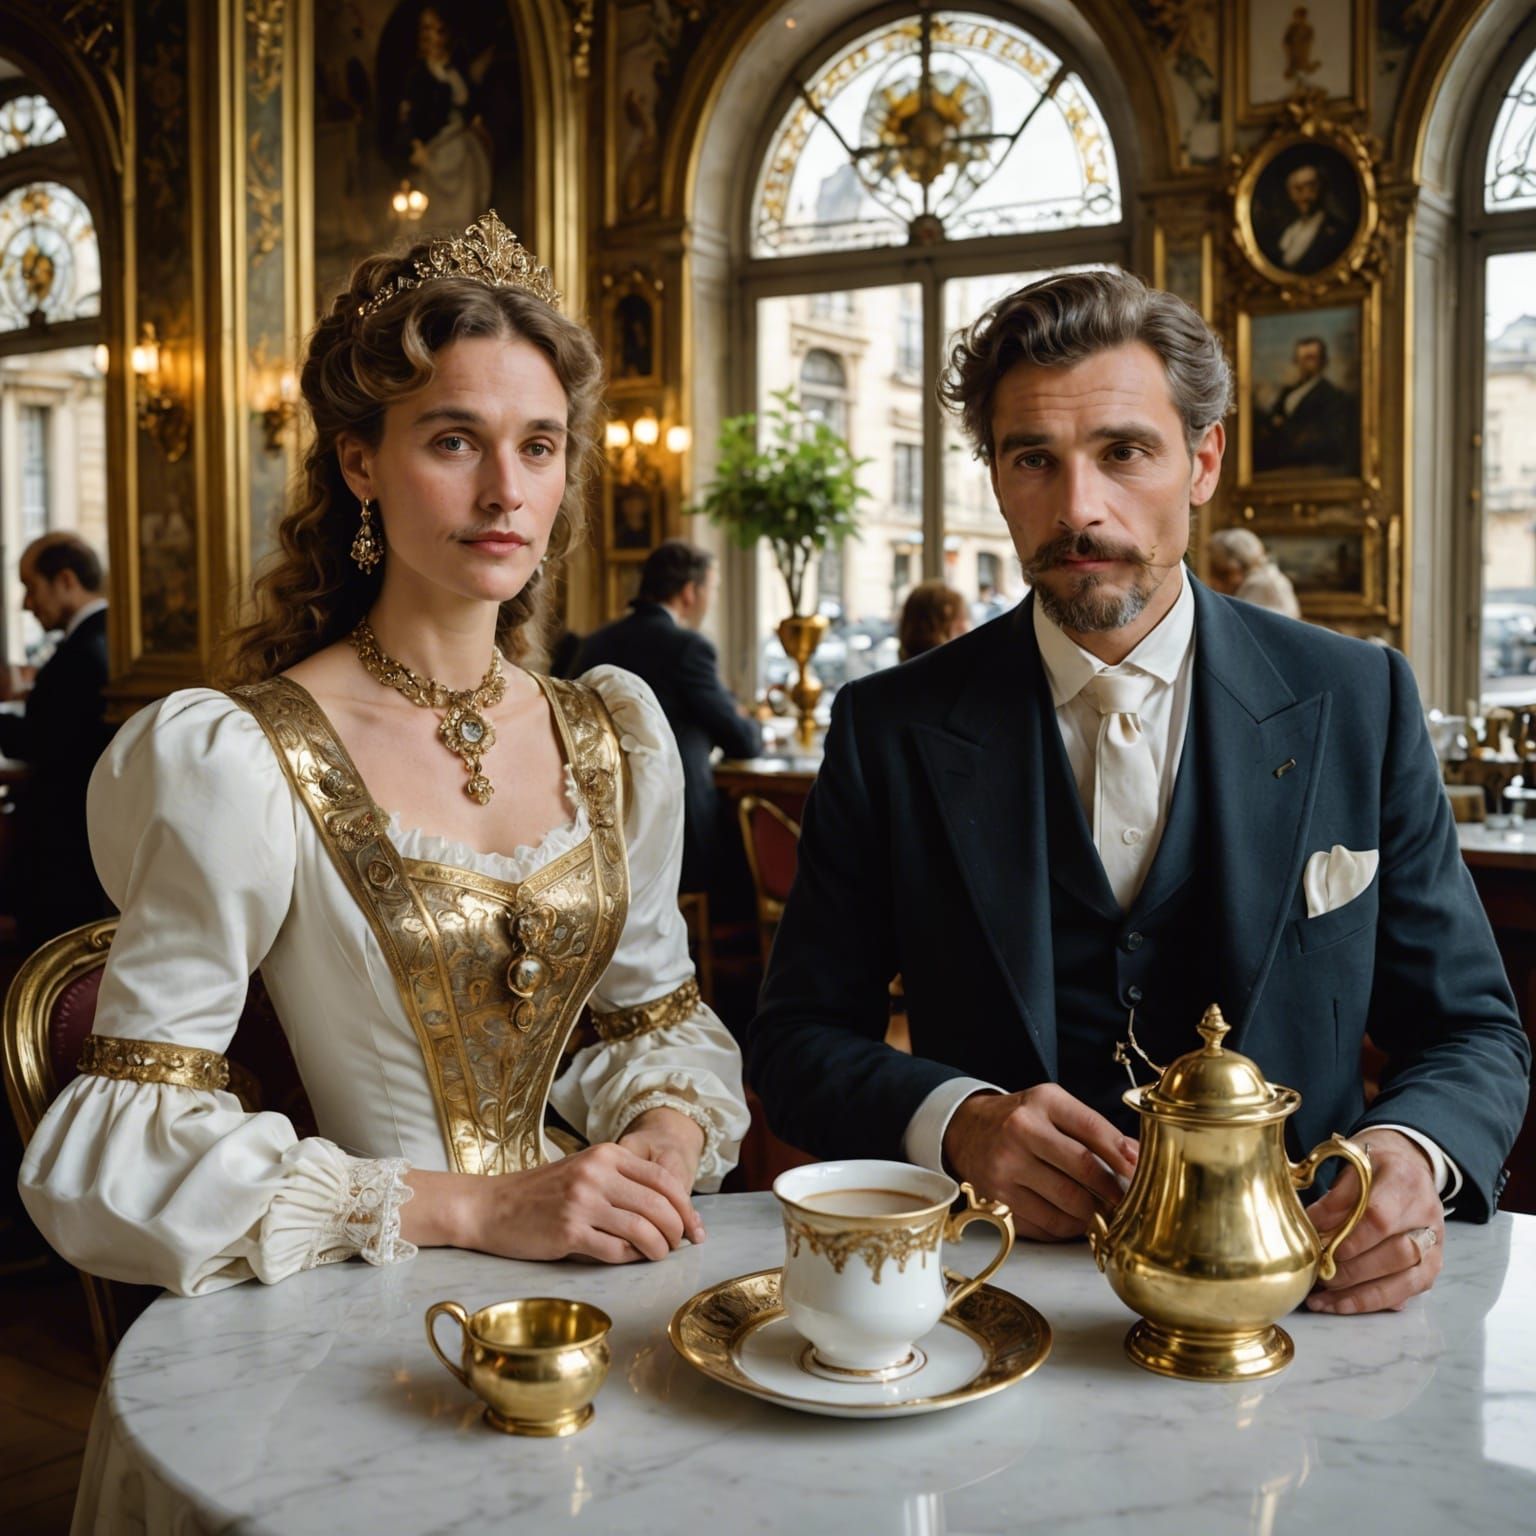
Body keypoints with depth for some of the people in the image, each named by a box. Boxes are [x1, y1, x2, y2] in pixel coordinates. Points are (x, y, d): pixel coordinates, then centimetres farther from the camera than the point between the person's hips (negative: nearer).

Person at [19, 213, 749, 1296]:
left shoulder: (619, 735, 6)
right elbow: (111, 1161, -13)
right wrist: (472, 1208, -18)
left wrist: (669, 1132, -6)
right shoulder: (238, 764, -11)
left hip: (586, 1287, 5)